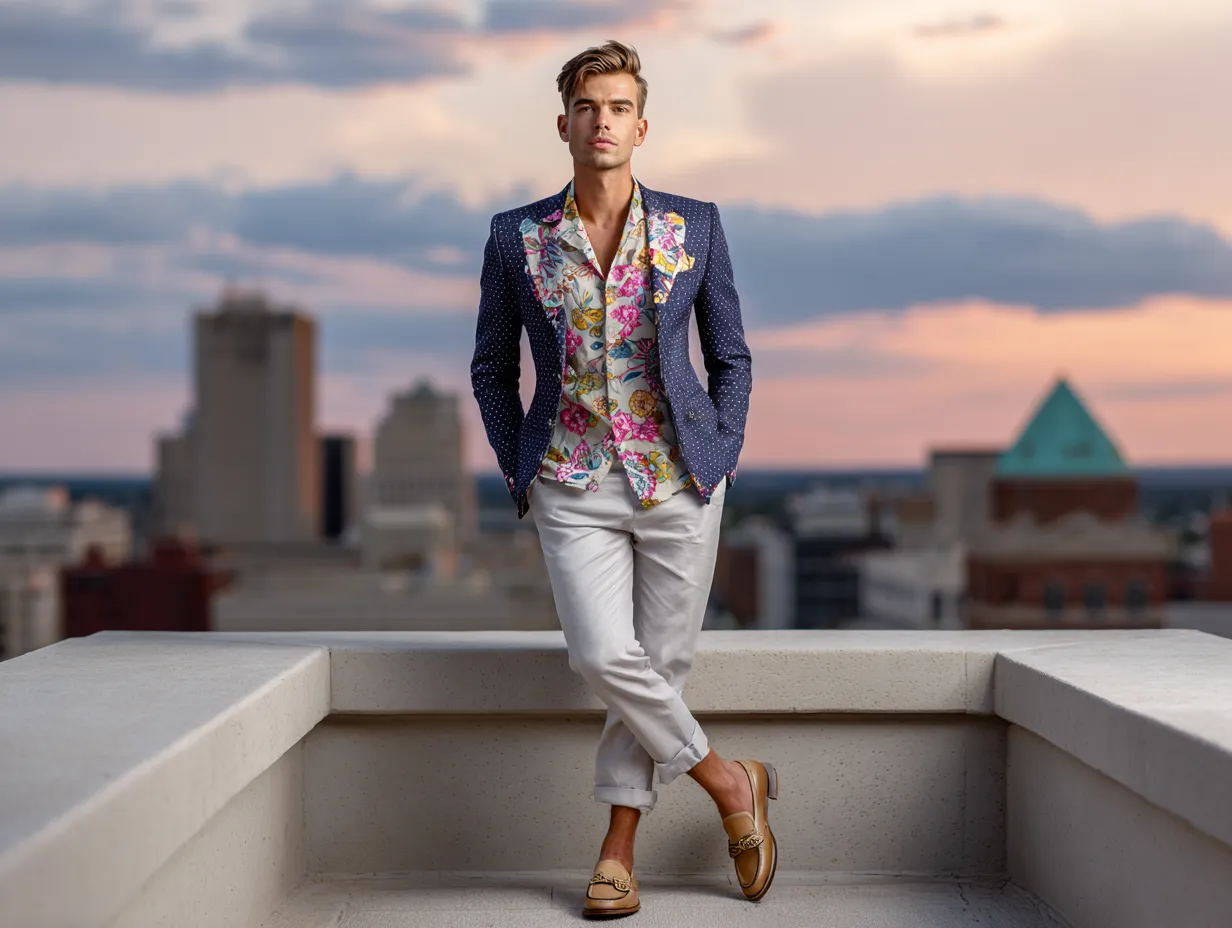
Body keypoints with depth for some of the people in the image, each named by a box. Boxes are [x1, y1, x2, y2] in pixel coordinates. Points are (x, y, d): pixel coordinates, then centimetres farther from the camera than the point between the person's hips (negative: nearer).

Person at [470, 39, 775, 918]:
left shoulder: (695, 227, 2)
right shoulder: (516, 238, 2)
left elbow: (732, 356, 10)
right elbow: (492, 369, 11)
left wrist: (719, 462, 2)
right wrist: (521, 475, 4)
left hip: (678, 481, 1)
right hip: (573, 487, 0)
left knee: (660, 662, 2)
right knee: (604, 656, -15)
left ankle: (619, 848, 16)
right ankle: (729, 781, 7)